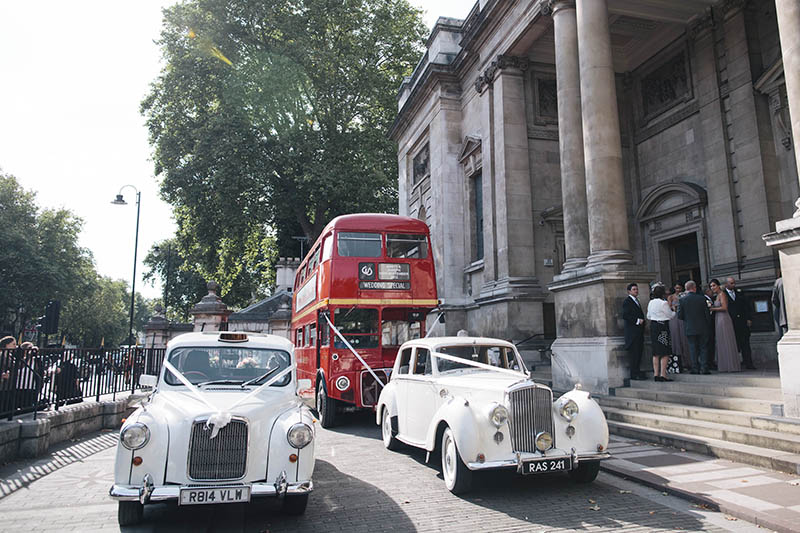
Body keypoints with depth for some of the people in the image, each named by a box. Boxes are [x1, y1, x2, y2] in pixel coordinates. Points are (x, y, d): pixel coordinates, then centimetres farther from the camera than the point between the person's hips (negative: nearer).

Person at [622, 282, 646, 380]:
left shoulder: (636, 301, 21)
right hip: (632, 331, -9)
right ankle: (634, 374, -6)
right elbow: (625, 316, -16)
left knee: (638, 352, 9)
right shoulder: (627, 301, -7)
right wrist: (637, 321, -17)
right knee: (633, 353, -8)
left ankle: (637, 372, 15)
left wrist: (642, 321, 10)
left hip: (639, 331, 9)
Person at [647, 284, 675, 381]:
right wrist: (675, 311, 16)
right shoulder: (663, 303, -14)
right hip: (662, 326, -7)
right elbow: (670, 315, -3)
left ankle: (656, 374, 12)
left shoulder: (651, 303, 8)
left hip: (653, 326, 7)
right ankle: (663, 375, -6)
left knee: (656, 352, 11)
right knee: (665, 352, -3)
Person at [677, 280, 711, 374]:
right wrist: (707, 323, 13)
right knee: (703, 348, 8)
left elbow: (679, 315, -5)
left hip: (690, 328, 0)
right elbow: (707, 313, -3)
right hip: (702, 328, 0)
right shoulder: (702, 298, -6)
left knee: (693, 348, 7)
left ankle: (695, 369, 7)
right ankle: (704, 368, 5)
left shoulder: (682, 300, -6)